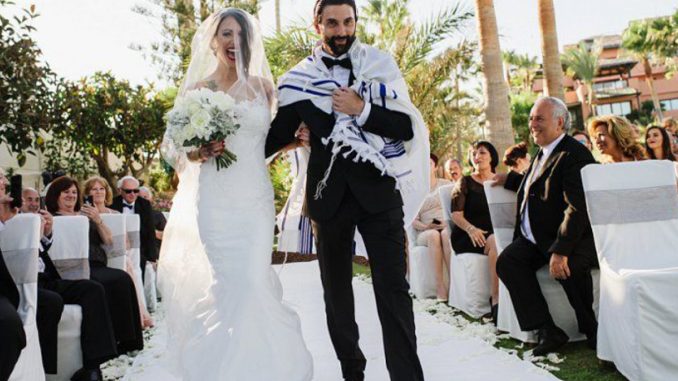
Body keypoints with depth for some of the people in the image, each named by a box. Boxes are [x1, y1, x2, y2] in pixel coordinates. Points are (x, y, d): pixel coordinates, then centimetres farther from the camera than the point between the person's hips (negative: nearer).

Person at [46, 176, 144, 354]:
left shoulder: (86, 215, 27)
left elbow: (109, 241, 16)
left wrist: (98, 220, 4)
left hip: (98, 266, 5)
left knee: (123, 278, -26)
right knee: (118, 280, -31)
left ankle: (127, 339, -22)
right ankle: (114, 339, -25)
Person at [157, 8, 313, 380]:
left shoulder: (262, 87, 8)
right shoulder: (196, 90, 5)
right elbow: (172, 145, 5)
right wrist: (196, 154, -13)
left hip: (255, 200, 1)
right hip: (215, 202, 0)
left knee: (253, 283, -4)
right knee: (228, 285, 0)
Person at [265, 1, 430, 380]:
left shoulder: (380, 65, 2)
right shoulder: (299, 78, 4)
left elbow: (406, 127, -2)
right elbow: (278, 135, 8)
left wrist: (362, 110, -15)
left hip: (378, 190, -2)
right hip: (329, 194, 2)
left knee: (393, 287, -4)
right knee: (336, 290, 11)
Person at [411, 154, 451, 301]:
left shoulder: (446, 184, 14)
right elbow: (413, 220, 5)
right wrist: (425, 226, -15)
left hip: (448, 227, 0)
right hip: (426, 233, 0)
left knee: (446, 234, -37)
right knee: (434, 235, -37)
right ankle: (440, 288, -42)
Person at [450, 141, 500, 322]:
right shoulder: (466, 182, 8)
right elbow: (456, 214, -2)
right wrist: (471, 229, -21)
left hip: (496, 232, 3)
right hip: (468, 236, -2)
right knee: (496, 242, -32)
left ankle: (495, 297, -28)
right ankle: (496, 300, -29)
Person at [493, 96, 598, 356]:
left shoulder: (574, 154, -15)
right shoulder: (542, 153, 15)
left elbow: (577, 208, -25)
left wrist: (560, 251, -30)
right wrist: (509, 180, 30)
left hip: (572, 237, -8)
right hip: (535, 238, 9)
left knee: (567, 268, -34)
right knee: (507, 262, -13)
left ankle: (594, 331, -6)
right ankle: (548, 331, -11)